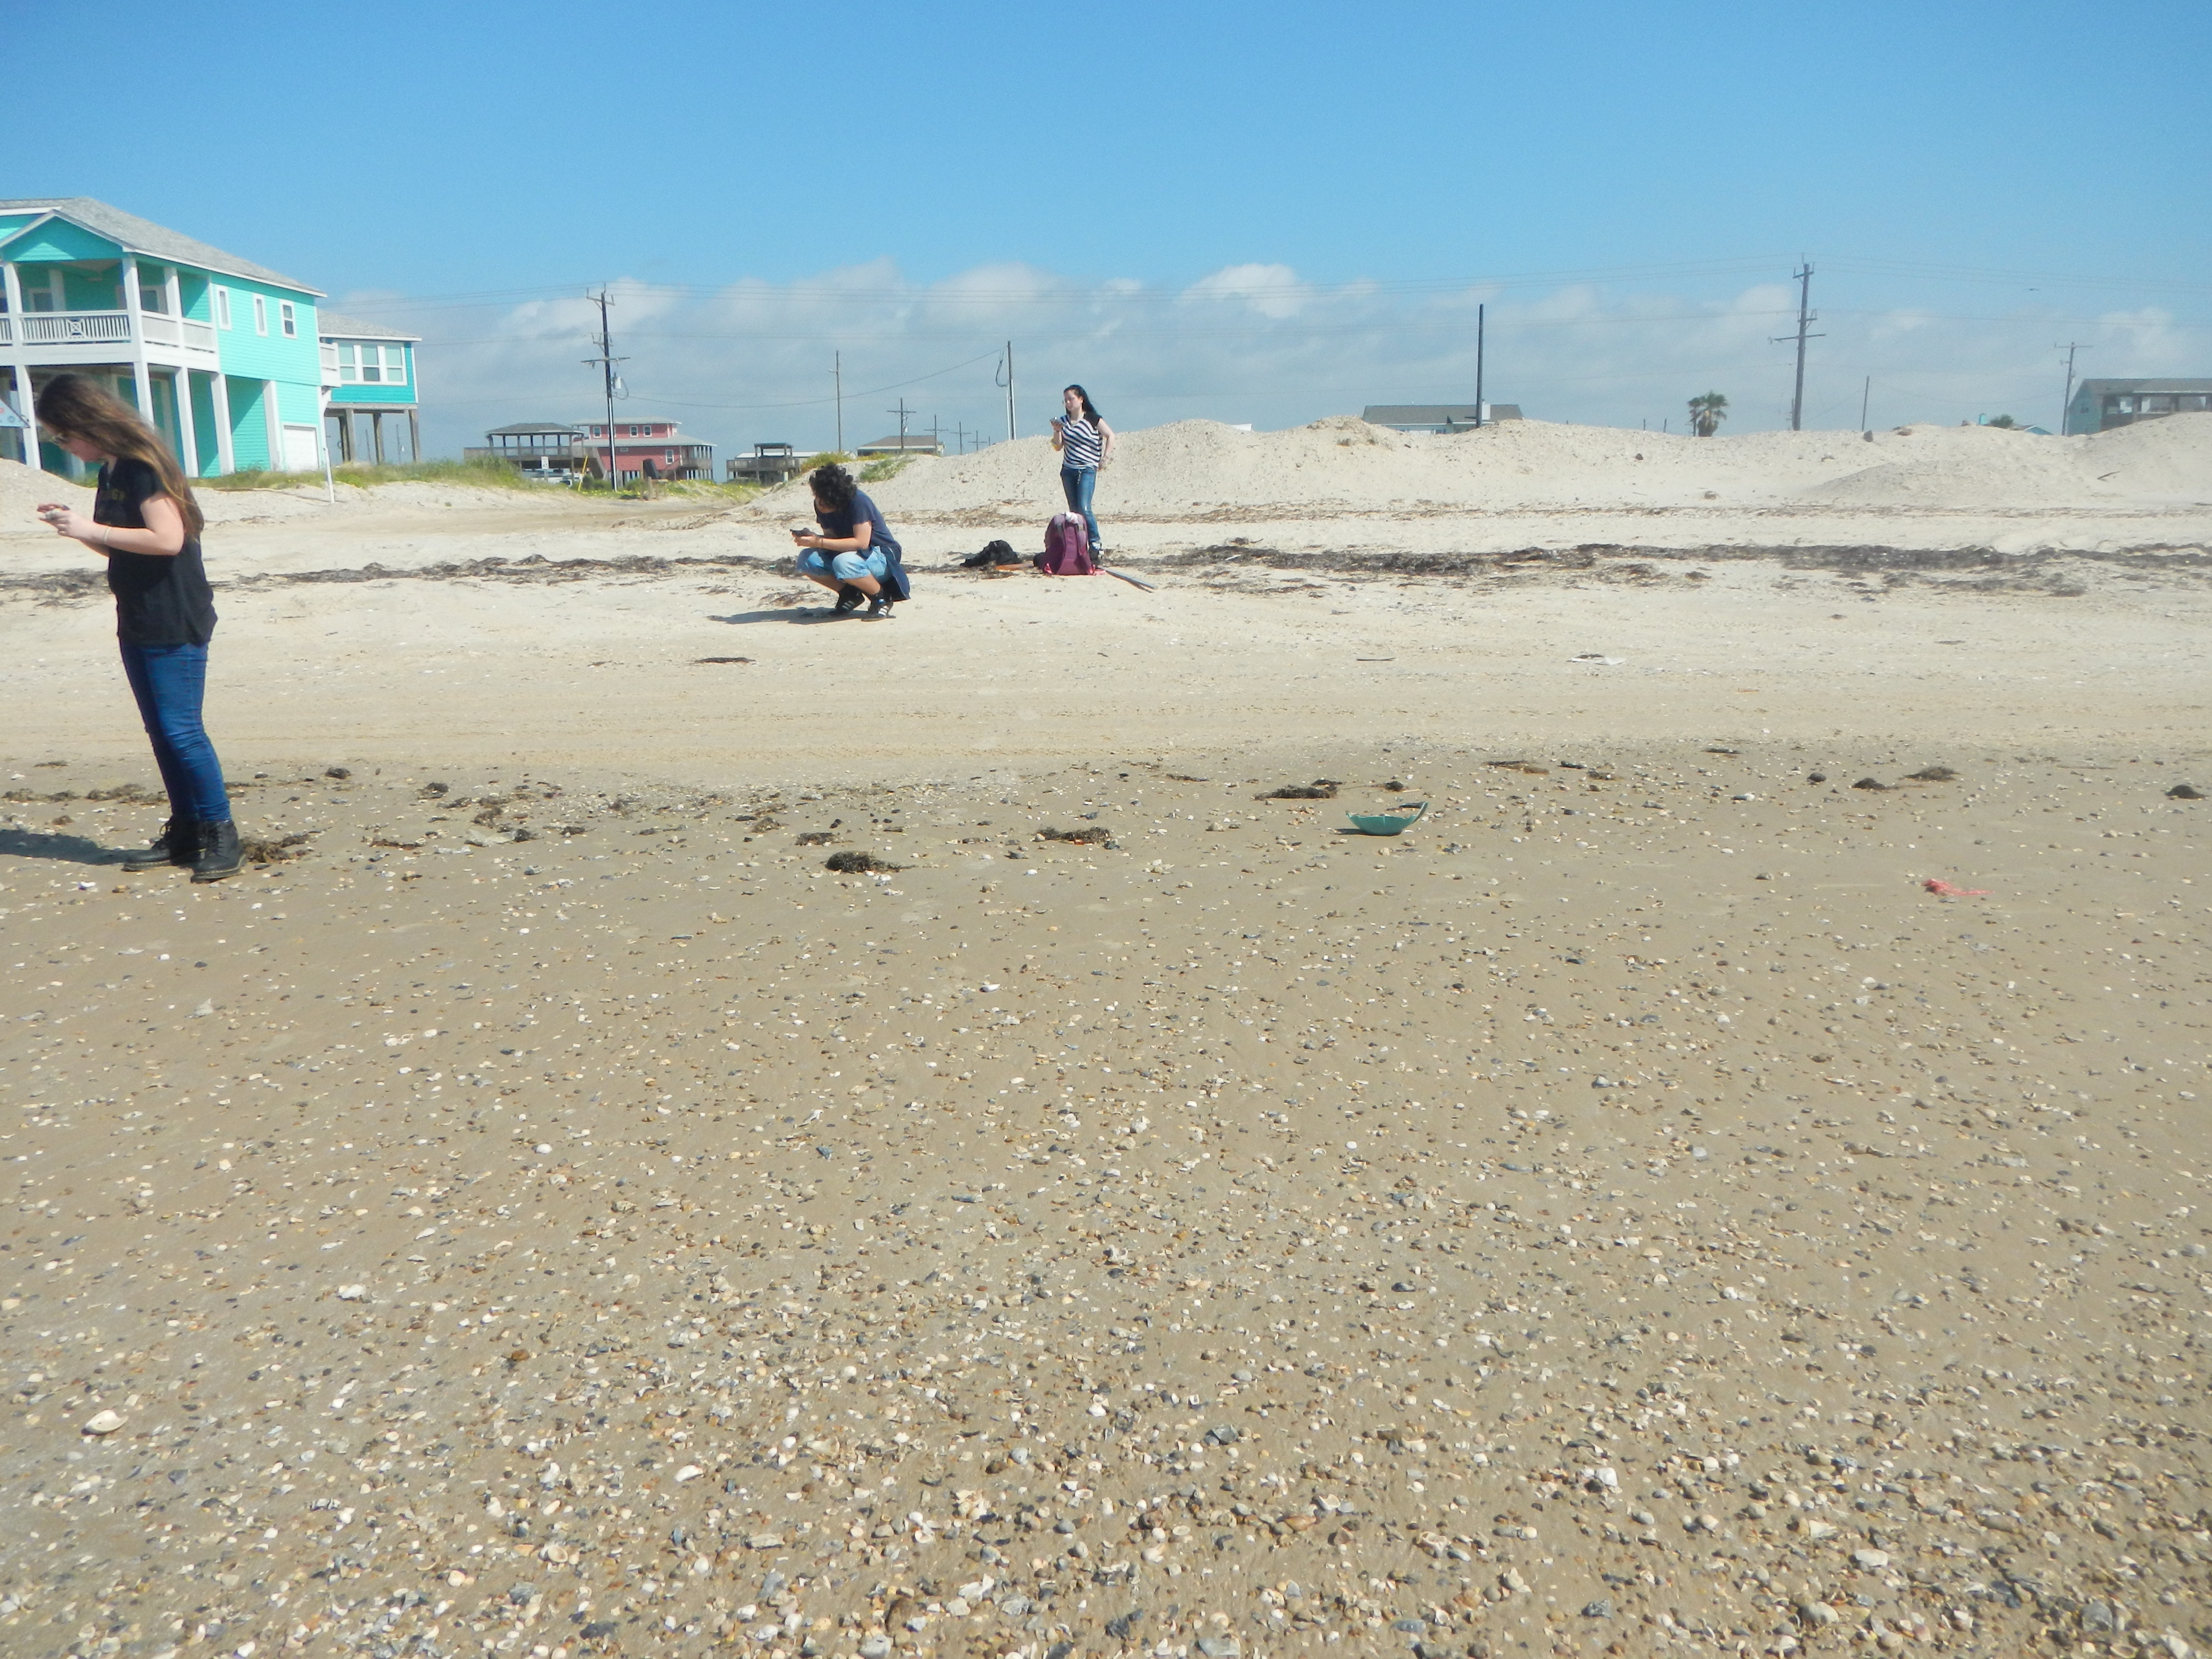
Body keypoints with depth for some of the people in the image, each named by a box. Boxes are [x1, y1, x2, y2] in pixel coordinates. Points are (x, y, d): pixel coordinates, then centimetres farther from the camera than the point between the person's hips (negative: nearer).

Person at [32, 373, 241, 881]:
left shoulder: (142, 466, -13)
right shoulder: (110, 472, 14)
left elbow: (168, 539, -23)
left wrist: (92, 530, -17)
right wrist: (73, 525, 5)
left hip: (176, 625, -10)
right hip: (138, 624, 10)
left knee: (180, 729, -9)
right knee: (161, 731, 10)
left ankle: (221, 834, -2)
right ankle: (185, 833, 16)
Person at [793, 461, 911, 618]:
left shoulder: (858, 502, -25)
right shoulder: (821, 506, -4)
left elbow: (861, 542, -30)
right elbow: (831, 537, 0)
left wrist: (819, 542, -31)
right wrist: (810, 538, -22)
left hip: (882, 557, -7)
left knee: (844, 563, -38)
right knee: (807, 560, -15)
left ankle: (882, 597, -11)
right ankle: (850, 595, 3)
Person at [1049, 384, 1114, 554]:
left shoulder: (1092, 419, -5)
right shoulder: (1063, 421, 8)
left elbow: (1110, 436, 0)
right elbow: (1058, 447, 9)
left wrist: (1105, 458, -5)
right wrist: (1057, 431, -7)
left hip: (1087, 470, -6)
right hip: (1068, 470, 6)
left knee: (1084, 508, -17)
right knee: (1074, 511, 5)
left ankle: (1095, 543, -9)